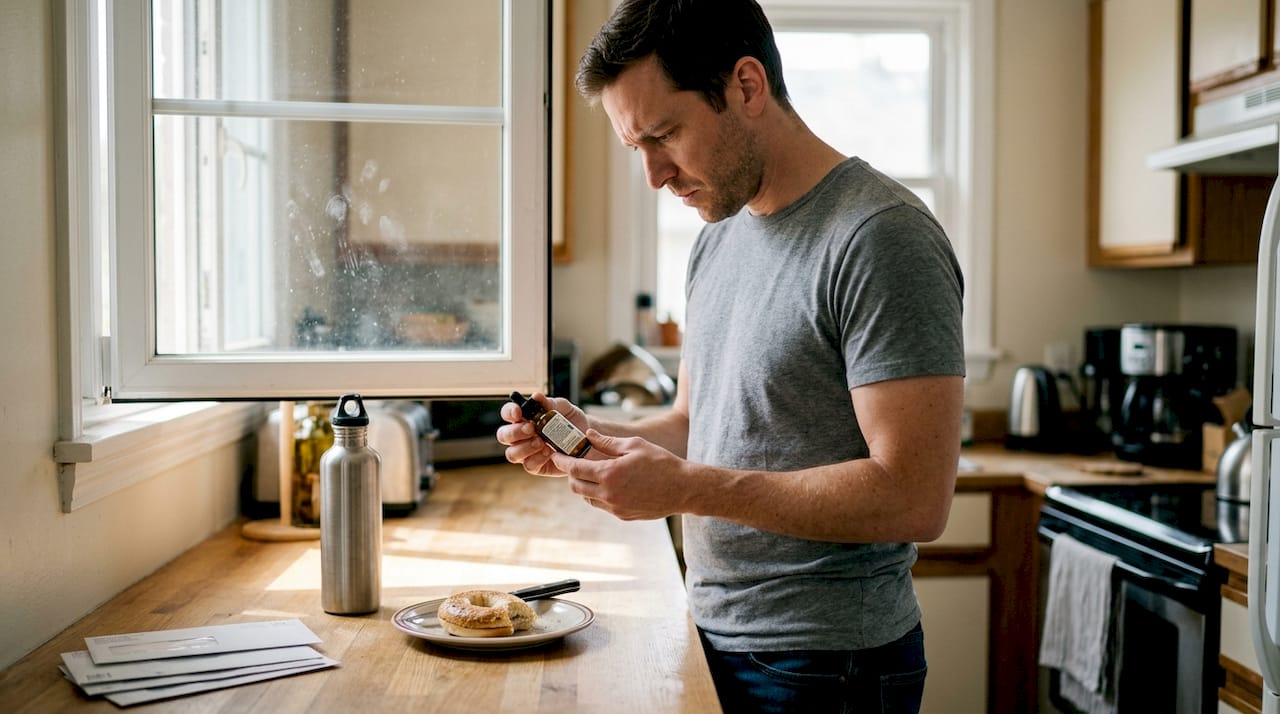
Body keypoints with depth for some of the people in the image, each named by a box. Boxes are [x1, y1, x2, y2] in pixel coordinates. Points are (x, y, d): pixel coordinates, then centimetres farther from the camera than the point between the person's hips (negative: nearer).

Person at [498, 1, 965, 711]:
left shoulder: (880, 238, -19)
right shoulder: (717, 236, 7)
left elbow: (914, 499, -24)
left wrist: (687, 488, -25)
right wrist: (589, 437, -4)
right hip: (716, 636, 8)